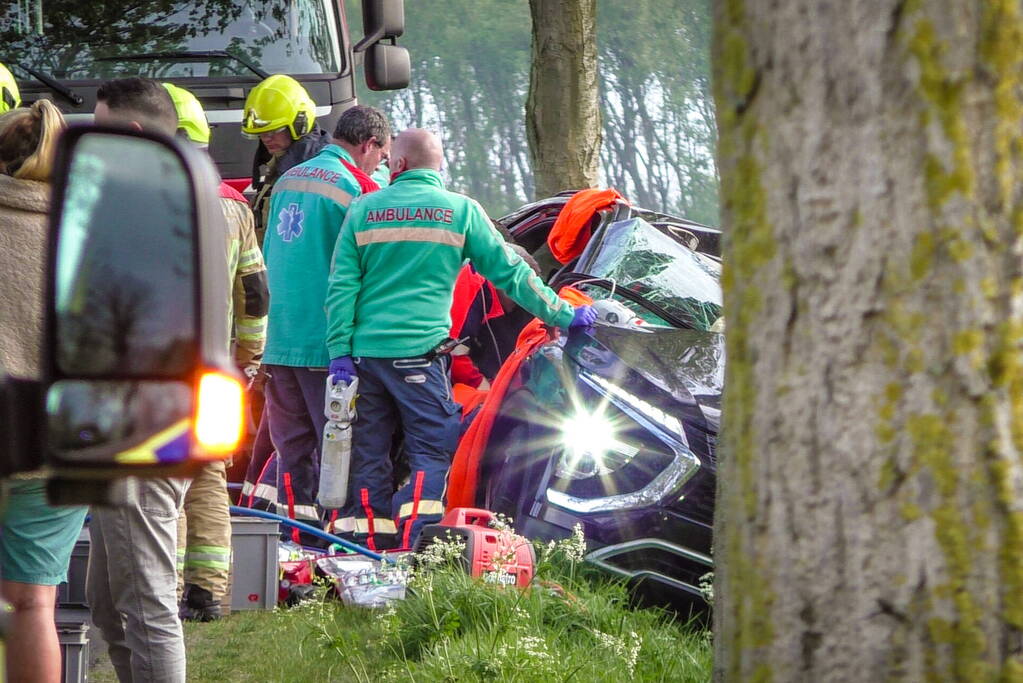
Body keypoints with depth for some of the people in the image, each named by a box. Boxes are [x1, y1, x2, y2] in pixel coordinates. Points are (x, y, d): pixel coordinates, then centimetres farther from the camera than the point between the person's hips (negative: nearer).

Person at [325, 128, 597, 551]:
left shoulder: (364, 209, 9)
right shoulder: (460, 210, 5)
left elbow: (342, 286, 3)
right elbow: (509, 273, 6)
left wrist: (340, 350, 2)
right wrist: (562, 314, 14)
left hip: (365, 352, 2)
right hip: (419, 353, -2)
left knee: (368, 452, 9)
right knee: (432, 450, -1)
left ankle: (371, 546, 9)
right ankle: (415, 545, -18)